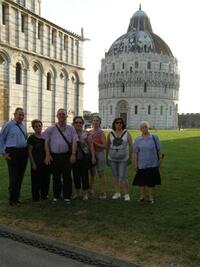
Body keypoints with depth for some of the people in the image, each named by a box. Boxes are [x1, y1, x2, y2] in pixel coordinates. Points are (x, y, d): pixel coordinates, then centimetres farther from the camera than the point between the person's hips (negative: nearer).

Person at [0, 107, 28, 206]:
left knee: (20, 177, 11)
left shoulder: (23, 126, 14)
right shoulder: (8, 125, -3)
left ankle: (17, 198, 23)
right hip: (13, 153, -6)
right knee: (14, 177, -5)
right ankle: (12, 200, 8)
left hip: (23, 153, 6)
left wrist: (26, 150, 13)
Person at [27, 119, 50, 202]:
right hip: (36, 163, -5)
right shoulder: (31, 138, -5)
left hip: (45, 162, 5)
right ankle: (36, 197, 14)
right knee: (36, 180, 1)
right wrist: (33, 163, -13)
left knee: (46, 179, 10)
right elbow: (29, 151, -7)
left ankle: (44, 195, 25)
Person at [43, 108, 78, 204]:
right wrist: (47, 154, -1)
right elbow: (46, 142, 6)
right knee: (56, 177, 9)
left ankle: (67, 196, 11)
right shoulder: (51, 129, 8)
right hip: (54, 156, 1)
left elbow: (74, 142, 2)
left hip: (66, 155, 0)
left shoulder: (70, 129, 7)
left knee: (67, 176, 1)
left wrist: (73, 154, -8)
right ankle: (56, 196, 21)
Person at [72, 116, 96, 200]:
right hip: (75, 158, 3)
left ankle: (85, 194, 14)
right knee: (76, 175, 10)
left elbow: (91, 146, 0)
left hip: (85, 157, -2)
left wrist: (93, 157, -5)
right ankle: (77, 193, 25)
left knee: (84, 175, 1)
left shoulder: (86, 134, 0)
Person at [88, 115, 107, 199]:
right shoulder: (89, 132, 8)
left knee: (101, 174, -2)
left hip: (99, 154, -5)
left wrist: (94, 143, -18)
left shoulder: (101, 133, -7)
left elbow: (104, 146, -13)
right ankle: (90, 189, 27)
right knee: (92, 173, 15)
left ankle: (103, 193, 2)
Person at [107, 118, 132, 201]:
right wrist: (107, 158, 7)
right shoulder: (110, 134, 4)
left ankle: (126, 194, 6)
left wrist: (130, 157, -6)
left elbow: (130, 146, -1)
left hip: (123, 159, -2)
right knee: (115, 176, 10)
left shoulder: (126, 133, -1)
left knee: (122, 177, -6)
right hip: (112, 159, 3)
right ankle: (117, 193, 23)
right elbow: (107, 146, 7)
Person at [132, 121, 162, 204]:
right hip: (142, 164, 1)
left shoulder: (154, 137, 3)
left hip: (152, 164, -1)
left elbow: (158, 150, 5)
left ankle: (151, 197, 16)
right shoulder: (138, 139, 5)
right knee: (141, 181, 7)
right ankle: (141, 196, 21)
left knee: (152, 181, 4)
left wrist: (160, 159, 0)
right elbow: (136, 152, 6)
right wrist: (135, 163, 2)